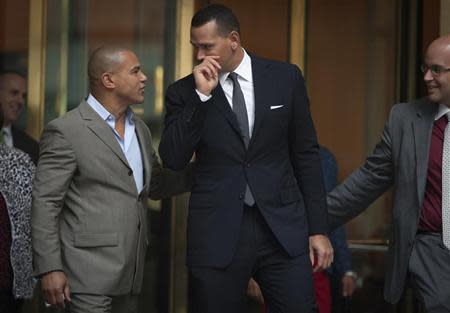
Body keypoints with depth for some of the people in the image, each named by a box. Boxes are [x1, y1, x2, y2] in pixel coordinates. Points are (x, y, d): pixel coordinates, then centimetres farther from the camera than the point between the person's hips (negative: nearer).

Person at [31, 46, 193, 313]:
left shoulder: (140, 129, 15)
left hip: (131, 274, 7)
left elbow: (156, 185, 24)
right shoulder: (66, 131, -8)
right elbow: (45, 203, -9)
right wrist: (49, 269, -14)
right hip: (89, 275, -7)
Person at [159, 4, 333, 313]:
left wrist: (318, 228, 4)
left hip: (282, 227, 0)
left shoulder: (285, 77, 4)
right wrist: (201, 95, -14)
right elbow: (173, 159, -8)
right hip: (217, 233, 0)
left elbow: (306, 154, 7)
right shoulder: (184, 92, 3)